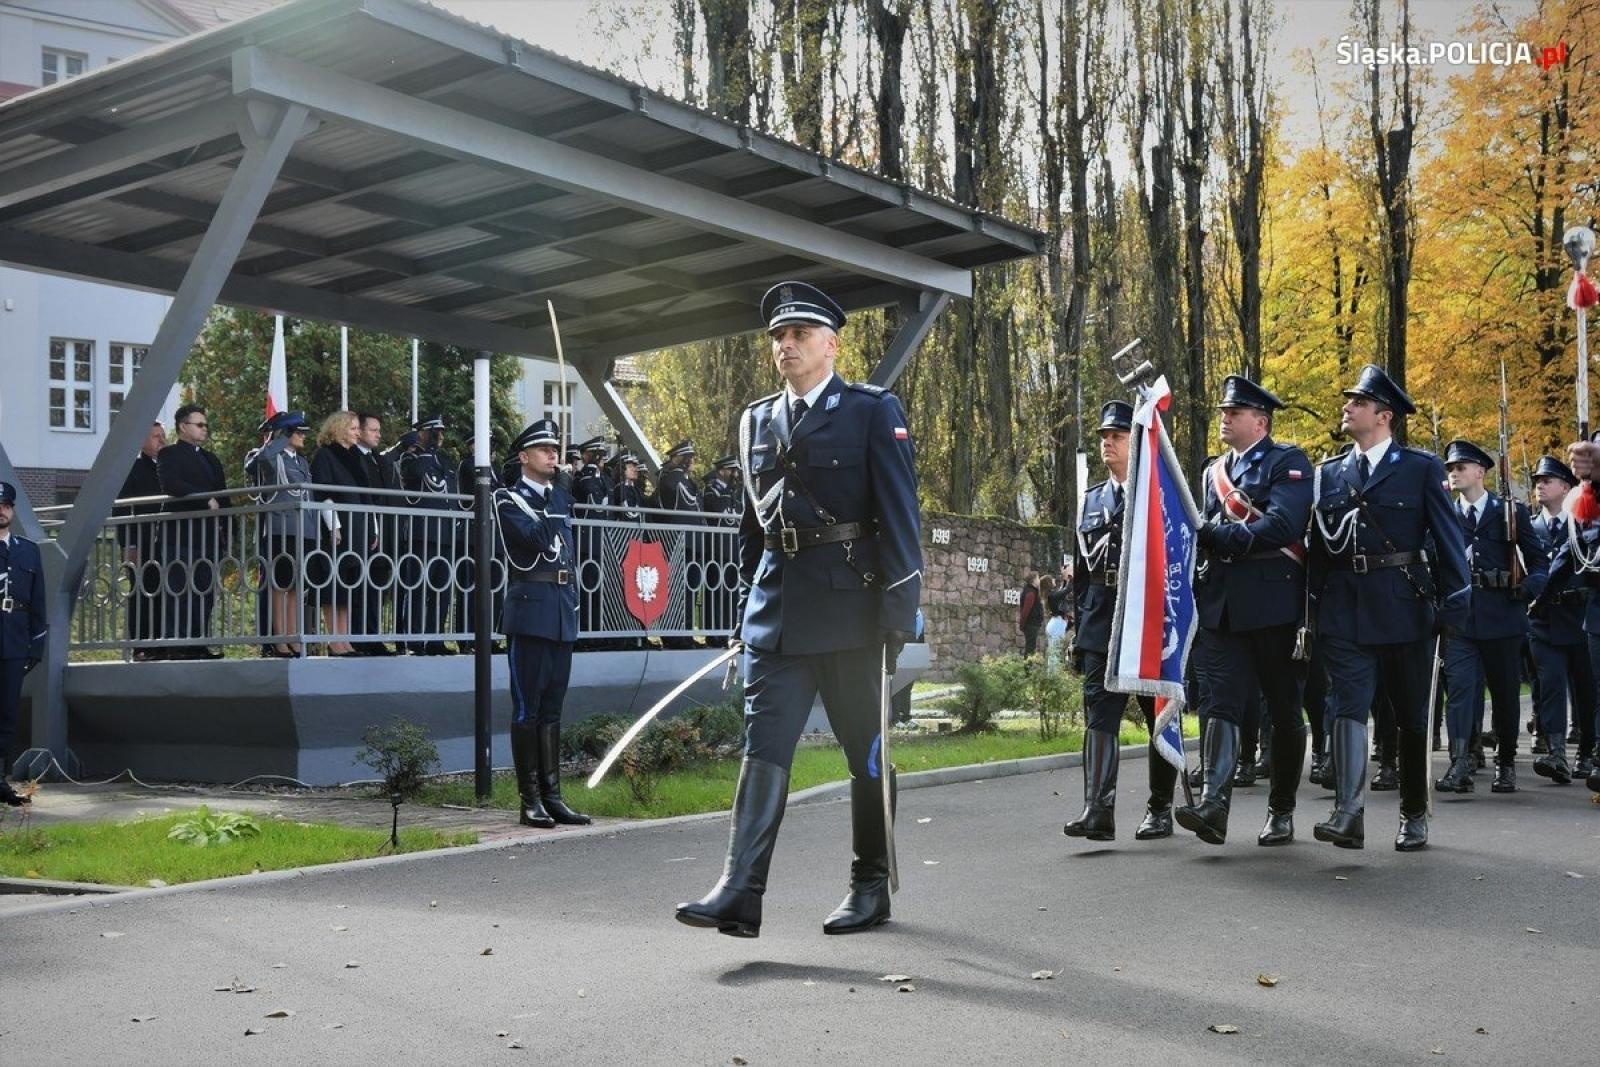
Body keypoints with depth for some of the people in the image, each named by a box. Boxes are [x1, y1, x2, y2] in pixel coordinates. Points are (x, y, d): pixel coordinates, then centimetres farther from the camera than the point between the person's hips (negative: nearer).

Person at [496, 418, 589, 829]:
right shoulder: (509, 499, -3)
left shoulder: (562, 498, 17)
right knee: (527, 707, -3)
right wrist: (546, 500, -12)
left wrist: (572, 602, 16)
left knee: (552, 707, 9)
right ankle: (530, 800, 1)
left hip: (562, 613, 7)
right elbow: (539, 539, -19)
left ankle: (552, 796, 12)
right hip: (529, 612, -7)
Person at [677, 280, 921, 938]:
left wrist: (899, 609, -14)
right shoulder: (757, 420, 14)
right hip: (775, 610, 4)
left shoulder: (874, 411, -1)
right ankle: (740, 895, -11)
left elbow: (899, 514, -7)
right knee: (763, 746, -6)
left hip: (849, 605, -4)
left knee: (867, 751, 7)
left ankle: (871, 886, 20)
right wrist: (746, 606, 15)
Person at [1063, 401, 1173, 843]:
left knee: (1159, 716, 7)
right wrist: (1081, 622, 12)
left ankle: (1160, 808, 18)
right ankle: (1099, 811, -13)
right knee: (1099, 714, -7)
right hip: (1101, 624, 4)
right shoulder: (1090, 500, 15)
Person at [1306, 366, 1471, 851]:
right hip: (1344, 611, 2)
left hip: (1405, 609, -2)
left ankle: (1414, 816, 22)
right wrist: (1313, 609, 8)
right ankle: (1348, 815, -18)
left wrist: (1454, 607, -8)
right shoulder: (1328, 473, 11)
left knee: (1412, 715, 9)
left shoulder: (1422, 468, 1)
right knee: (1347, 706, -11)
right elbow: (1318, 546, 12)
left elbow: (1448, 539, -2)